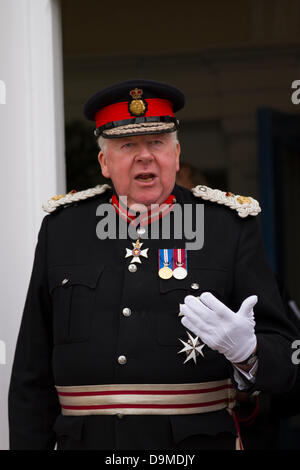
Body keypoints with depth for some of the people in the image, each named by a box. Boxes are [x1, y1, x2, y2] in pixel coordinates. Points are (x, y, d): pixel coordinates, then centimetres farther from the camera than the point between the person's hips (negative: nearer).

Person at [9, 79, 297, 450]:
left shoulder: (231, 228, 0)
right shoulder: (61, 229, 5)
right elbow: (33, 372, 8)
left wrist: (247, 352, -23)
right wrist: (27, 444, 3)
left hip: (199, 440, -1)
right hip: (85, 441, 2)